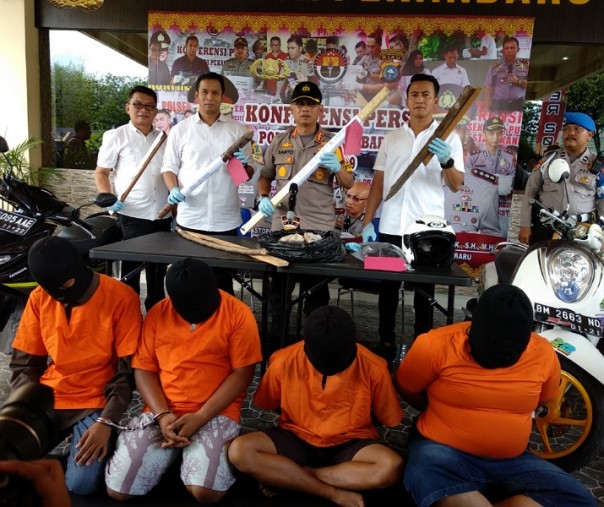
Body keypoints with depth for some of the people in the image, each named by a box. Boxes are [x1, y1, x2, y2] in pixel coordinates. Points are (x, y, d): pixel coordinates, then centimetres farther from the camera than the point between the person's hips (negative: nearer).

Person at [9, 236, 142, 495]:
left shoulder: (121, 298, -14)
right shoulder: (39, 298, -2)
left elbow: (128, 370, -11)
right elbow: (24, 363, 7)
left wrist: (106, 421, -19)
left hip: (95, 403, -4)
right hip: (45, 399, 4)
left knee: (81, 483, -20)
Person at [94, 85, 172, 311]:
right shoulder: (116, 136, 0)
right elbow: (100, 173, 2)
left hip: (162, 215, 4)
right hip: (132, 215, -4)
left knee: (158, 269, 14)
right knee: (131, 268, 4)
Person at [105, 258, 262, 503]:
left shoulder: (238, 315, -8)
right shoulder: (157, 314, 1)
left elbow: (242, 373, -8)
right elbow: (144, 369, 4)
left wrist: (200, 417, -15)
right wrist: (162, 414, -12)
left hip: (216, 414, -2)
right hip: (161, 413, 3)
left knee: (206, 491, -24)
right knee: (117, 488, -11)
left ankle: (189, 457, 9)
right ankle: (175, 456, 16)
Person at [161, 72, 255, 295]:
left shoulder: (238, 130, 7)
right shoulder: (180, 129, 7)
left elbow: (249, 174, 9)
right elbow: (169, 167, 7)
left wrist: (243, 165, -13)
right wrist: (173, 190, -13)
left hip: (225, 220, 0)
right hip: (190, 218, 0)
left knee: (222, 278, 9)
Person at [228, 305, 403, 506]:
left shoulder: (373, 368, -17)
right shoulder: (284, 361, -16)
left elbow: (389, 419, -1)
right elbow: (266, 405, 2)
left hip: (349, 445, 0)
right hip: (296, 439, 1)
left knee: (392, 466, -32)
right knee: (239, 451, -26)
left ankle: (284, 477, -19)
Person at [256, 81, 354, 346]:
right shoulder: (279, 142, 9)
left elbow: (349, 184, 2)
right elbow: (264, 177, 17)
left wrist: (337, 168, -18)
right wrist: (263, 198, -2)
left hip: (319, 228, -2)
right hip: (283, 225, 2)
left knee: (316, 290, 7)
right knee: (279, 287, 10)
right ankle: (276, 338, 27)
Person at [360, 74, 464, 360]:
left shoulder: (449, 138, 3)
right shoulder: (392, 138, 11)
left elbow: (456, 186, -4)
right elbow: (378, 183, 10)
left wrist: (446, 161, -24)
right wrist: (367, 221, 2)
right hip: (391, 228, 3)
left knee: (424, 292, 7)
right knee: (388, 288, 10)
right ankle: (385, 343, 23)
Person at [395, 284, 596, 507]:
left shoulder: (543, 354, -4)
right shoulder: (436, 345, -15)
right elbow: (405, 388, 1)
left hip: (512, 459, 5)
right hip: (444, 449, -4)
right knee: (428, 477, -38)